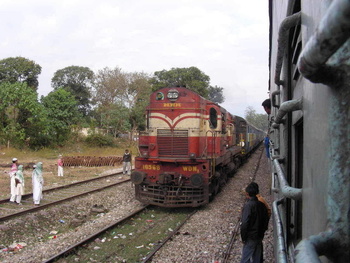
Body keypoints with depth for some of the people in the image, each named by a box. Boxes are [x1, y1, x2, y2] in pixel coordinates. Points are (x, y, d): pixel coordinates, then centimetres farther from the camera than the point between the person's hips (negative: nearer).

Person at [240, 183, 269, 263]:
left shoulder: (248, 205, -18)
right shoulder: (261, 205, 3)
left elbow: (245, 223, -21)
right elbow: (266, 220, 11)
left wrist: (243, 237, -11)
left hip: (250, 238, -7)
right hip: (260, 236, 7)